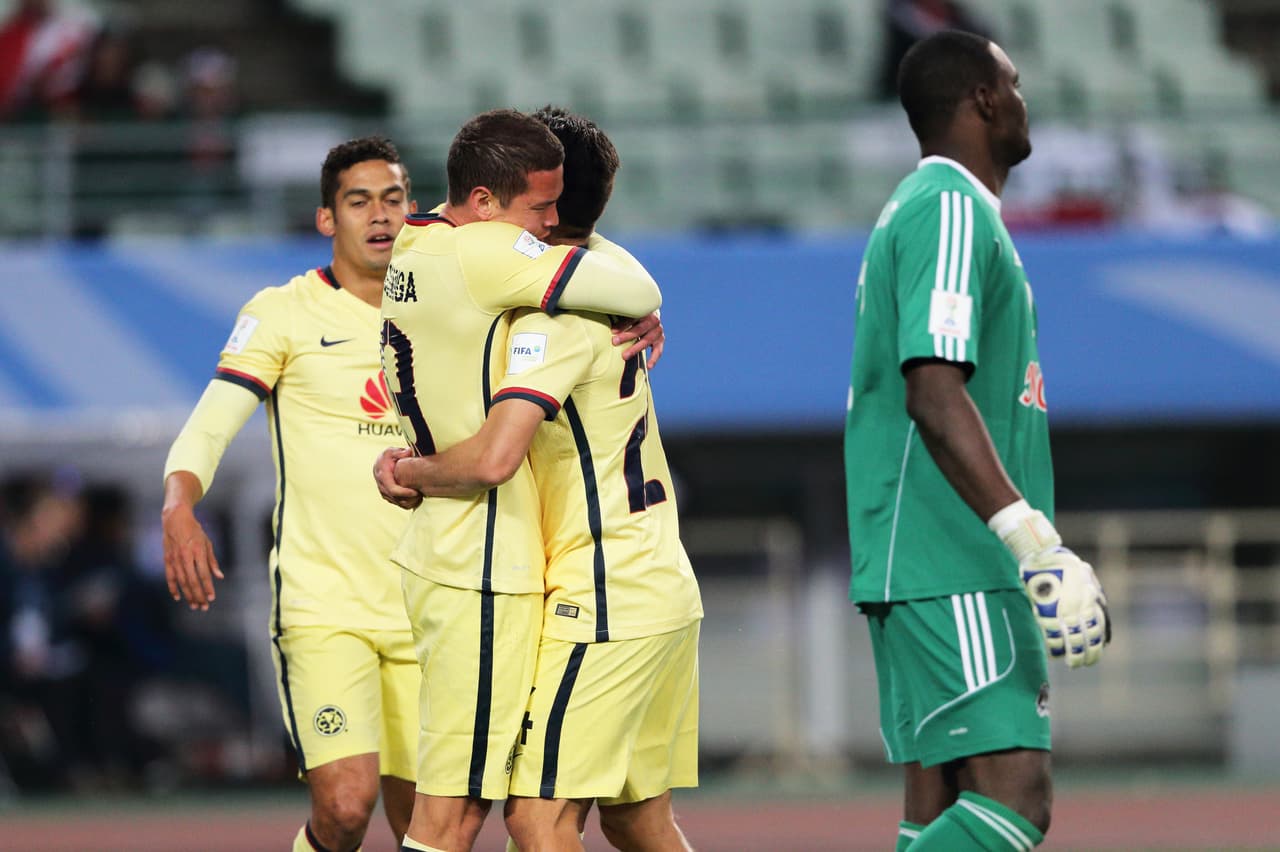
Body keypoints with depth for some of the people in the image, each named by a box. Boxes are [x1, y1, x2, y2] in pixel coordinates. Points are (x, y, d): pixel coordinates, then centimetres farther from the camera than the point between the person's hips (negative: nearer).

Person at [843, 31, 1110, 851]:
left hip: (927, 569, 10)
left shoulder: (924, 210, 21)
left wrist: (1030, 543, 27)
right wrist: (1034, 540, -27)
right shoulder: (951, 210, -11)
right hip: (949, 569, -10)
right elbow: (934, 393, -22)